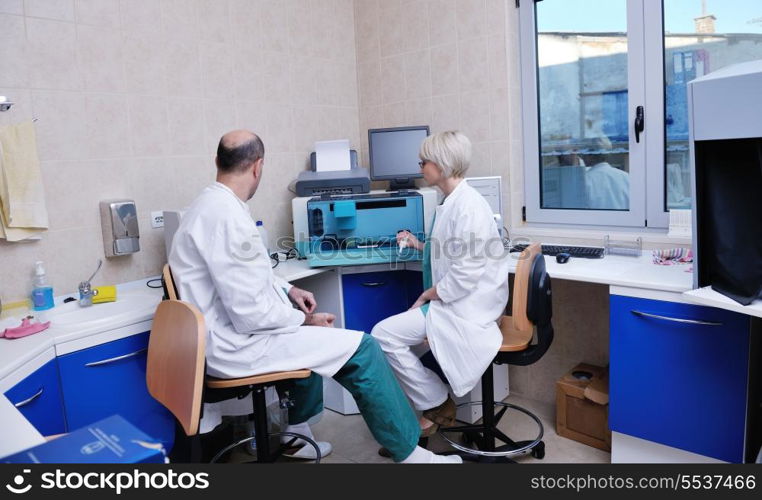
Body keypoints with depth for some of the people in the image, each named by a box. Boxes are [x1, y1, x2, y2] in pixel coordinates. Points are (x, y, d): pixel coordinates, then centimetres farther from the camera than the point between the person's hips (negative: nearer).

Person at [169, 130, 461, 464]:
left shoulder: (210, 204, 7)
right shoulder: (228, 216, -24)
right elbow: (251, 314, -25)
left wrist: (288, 290, 10)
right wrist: (306, 320, -11)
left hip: (228, 332, 11)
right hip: (236, 345, -10)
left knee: (314, 332, 31)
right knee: (362, 348, -10)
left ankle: (296, 432, 38)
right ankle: (409, 452, 6)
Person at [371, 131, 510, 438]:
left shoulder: (468, 205, -19)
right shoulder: (451, 202, 11)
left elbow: (465, 273, -23)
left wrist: (426, 296, -12)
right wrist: (419, 245, 15)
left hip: (465, 307, -10)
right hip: (453, 302, 10)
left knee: (384, 334, -14)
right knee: (395, 334, 6)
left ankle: (437, 406, 2)